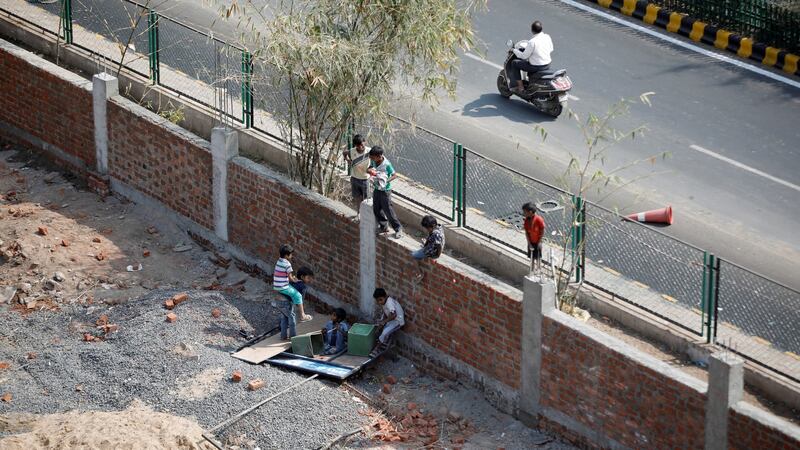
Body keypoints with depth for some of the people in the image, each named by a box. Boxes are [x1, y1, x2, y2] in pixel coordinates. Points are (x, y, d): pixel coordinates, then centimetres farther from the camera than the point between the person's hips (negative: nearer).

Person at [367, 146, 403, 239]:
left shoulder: (386, 164, -25)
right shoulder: (373, 161, -6)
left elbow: (395, 175, -17)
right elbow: (368, 170, 8)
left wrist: (387, 181, -32)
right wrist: (369, 170, -16)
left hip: (385, 190, -7)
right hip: (377, 189, 7)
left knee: (388, 210, -1)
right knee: (376, 210, 15)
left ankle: (398, 229, 13)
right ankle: (384, 226, 34)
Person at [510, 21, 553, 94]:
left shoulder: (532, 42, -26)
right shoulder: (547, 37, -6)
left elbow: (524, 56, -16)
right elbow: (550, 49, 11)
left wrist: (515, 50, 1)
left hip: (537, 67, -7)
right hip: (547, 65, 7)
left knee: (515, 63, 10)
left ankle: (520, 86, 12)